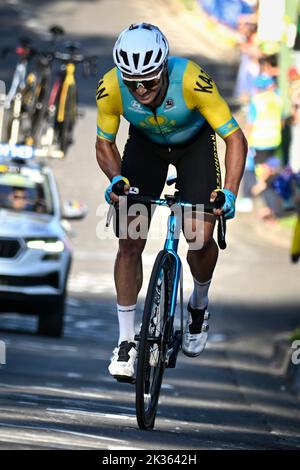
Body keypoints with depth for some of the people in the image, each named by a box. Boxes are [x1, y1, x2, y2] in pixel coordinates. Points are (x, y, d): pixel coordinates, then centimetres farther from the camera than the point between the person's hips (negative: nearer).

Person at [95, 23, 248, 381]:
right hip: (146, 144, 2)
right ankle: (126, 341, 3)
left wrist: (229, 193, -42)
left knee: (201, 239, -14)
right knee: (129, 243, -9)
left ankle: (199, 304, 19)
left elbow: (235, 139, -30)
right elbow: (104, 144, -13)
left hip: (195, 141, -2)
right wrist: (116, 179, -33)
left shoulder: (192, 81, -39)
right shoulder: (110, 88, -32)